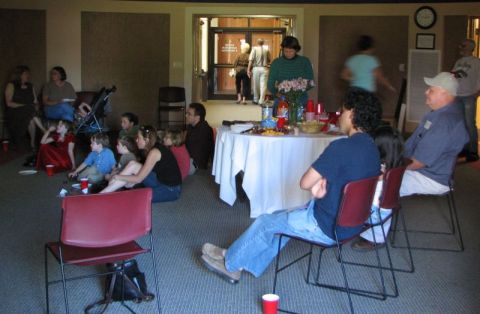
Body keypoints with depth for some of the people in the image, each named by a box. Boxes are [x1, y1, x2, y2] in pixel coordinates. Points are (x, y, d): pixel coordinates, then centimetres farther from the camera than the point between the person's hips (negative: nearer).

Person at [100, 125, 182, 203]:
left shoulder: (154, 152, -18)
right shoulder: (156, 148, 9)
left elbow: (138, 179, -17)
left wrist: (118, 177, -7)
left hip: (171, 190, -9)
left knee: (133, 165, -15)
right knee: (133, 164, -1)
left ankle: (102, 194, -10)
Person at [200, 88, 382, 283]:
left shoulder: (341, 147, -26)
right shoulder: (371, 148, 3)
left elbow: (305, 183, -21)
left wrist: (317, 183, 1)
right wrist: (321, 183, -4)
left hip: (328, 227, -9)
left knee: (265, 223, 10)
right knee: (280, 219, 22)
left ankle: (230, 262, 32)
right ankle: (239, 263, 30)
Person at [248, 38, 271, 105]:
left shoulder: (254, 49, -2)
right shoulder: (266, 49, 4)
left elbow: (251, 60, -9)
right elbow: (269, 60, 9)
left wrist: (248, 69, -9)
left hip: (256, 68, 0)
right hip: (264, 69, 0)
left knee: (256, 85, 11)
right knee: (263, 85, 0)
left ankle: (256, 100, 22)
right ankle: (261, 101, -6)